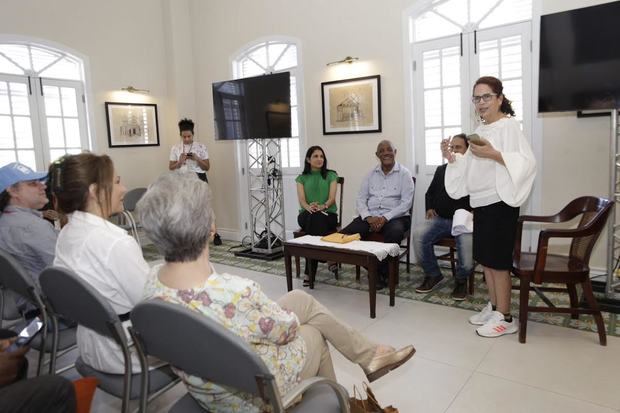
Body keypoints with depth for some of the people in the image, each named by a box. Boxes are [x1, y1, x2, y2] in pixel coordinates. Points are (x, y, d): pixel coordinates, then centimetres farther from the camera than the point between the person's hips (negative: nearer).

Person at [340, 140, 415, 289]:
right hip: (370, 216, 3)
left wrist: (385, 218, -19)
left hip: (395, 216, -3)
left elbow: (406, 203, -7)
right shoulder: (371, 174, 13)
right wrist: (369, 217, -12)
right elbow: (360, 199, 7)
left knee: (395, 232, -38)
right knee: (345, 235, -22)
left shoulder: (404, 173, 1)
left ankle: (382, 273, -16)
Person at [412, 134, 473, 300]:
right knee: (418, 234, -24)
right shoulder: (441, 170, 19)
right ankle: (433, 275, -2)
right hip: (440, 219, 4)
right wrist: (429, 208, 12)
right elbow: (430, 193, 29)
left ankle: (461, 279, -6)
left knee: (467, 241, -36)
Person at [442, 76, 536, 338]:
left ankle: (505, 318, 10)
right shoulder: (480, 130, 15)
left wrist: (493, 154, -28)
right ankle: (493, 308, 28)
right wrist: (451, 158, 3)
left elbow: (527, 162, -19)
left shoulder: (509, 125, -9)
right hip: (480, 202, 8)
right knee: (484, 258, 14)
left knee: (497, 260, -2)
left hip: (499, 202, -8)